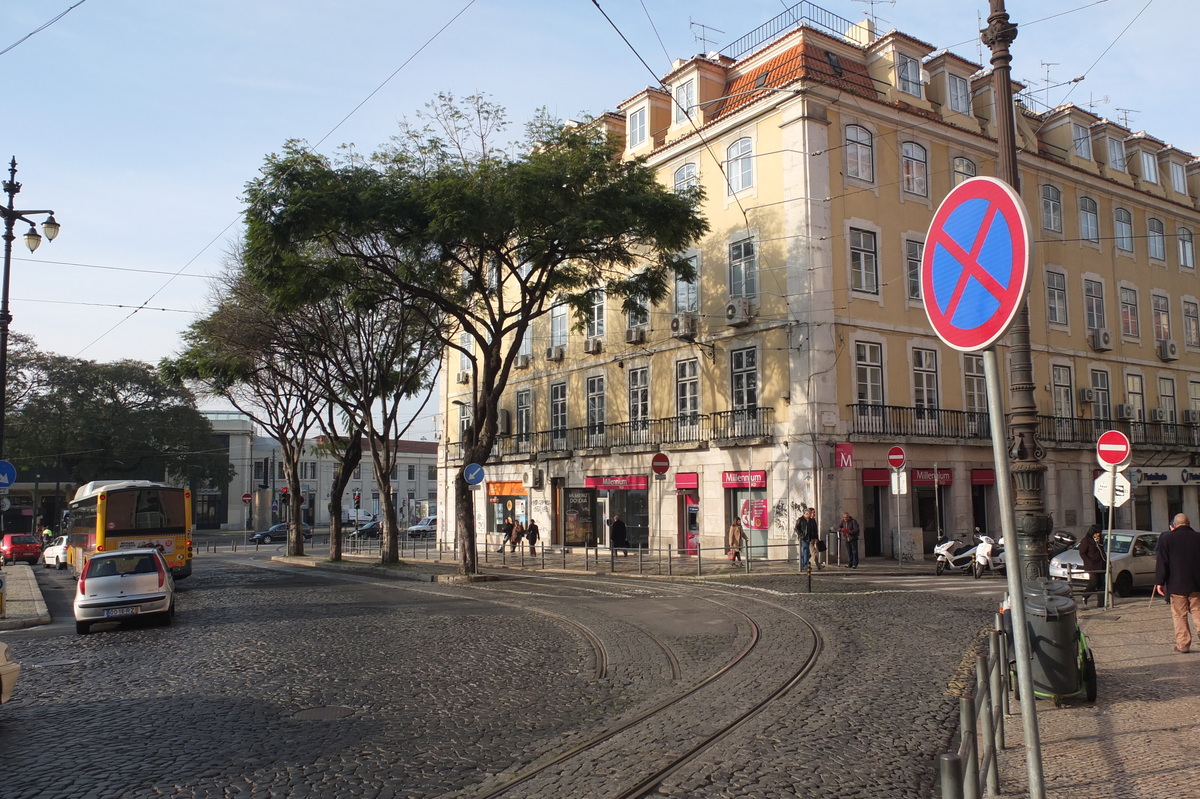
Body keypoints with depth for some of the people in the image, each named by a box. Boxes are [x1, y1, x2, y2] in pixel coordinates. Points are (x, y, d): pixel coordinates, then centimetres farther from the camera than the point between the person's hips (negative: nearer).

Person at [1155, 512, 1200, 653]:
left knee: (1179, 615, 2)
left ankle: (1183, 644, 2)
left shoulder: (1166, 539, -4)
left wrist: (1159, 582, -2)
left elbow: (1161, 562, -5)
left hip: (1177, 585, -3)